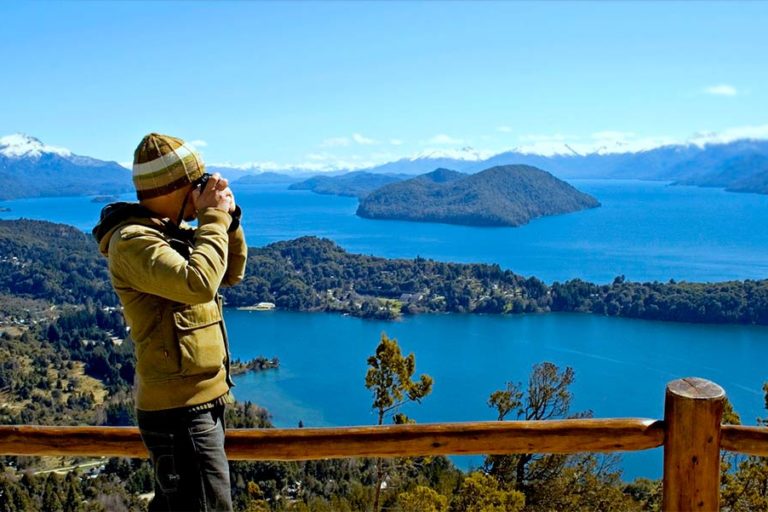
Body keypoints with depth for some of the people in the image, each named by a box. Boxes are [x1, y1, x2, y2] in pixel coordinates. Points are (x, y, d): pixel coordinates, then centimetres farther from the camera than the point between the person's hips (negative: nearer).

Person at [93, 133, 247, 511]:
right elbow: (198, 283, -34)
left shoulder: (173, 231, 10)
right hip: (179, 410, -10)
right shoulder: (133, 241, -19)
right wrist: (213, 218, -21)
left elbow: (231, 274, 13)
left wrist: (228, 218, -1)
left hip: (202, 399, 10)